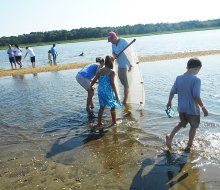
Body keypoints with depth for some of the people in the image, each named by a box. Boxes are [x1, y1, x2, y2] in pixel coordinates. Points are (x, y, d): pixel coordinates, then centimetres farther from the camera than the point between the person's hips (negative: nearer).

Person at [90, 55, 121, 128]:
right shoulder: (112, 72, -11)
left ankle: (99, 122, 23)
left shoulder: (100, 70, 4)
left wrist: (91, 86, 26)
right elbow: (112, 83, -16)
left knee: (102, 107, 18)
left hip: (100, 91, 5)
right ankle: (114, 122, 22)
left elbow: (94, 80, 7)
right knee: (113, 107, 13)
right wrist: (116, 94, -11)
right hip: (108, 91, -5)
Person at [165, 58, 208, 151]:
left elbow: (172, 92, 2)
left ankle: (170, 136, 8)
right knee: (193, 126, 18)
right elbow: (196, 96, -24)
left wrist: (169, 102, 17)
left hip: (181, 108, 5)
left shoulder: (178, 78, -3)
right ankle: (189, 146, 28)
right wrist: (203, 107, -12)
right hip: (192, 109, -5)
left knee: (182, 123, 27)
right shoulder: (196, 80, -20)